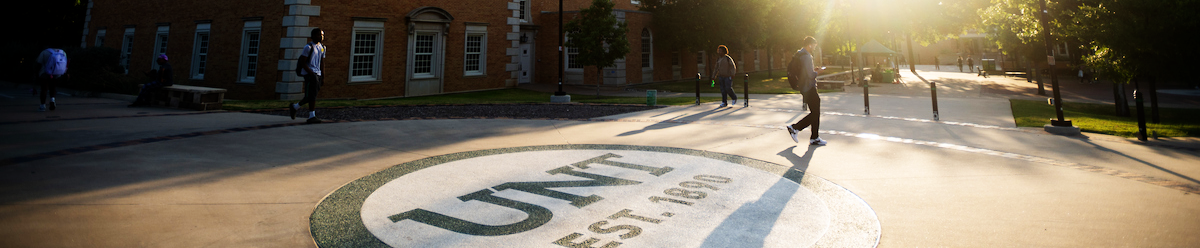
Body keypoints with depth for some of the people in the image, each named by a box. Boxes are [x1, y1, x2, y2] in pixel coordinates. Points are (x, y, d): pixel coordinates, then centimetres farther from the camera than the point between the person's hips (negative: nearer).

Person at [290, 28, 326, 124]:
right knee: (312, 95, -12)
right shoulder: (308, 47, -6)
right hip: (309, 73, -7)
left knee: (310, 96, 9)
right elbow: (303, 62, -8)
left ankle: (294, 107, 29)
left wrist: (323, 77, 12)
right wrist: (311, 73, -17)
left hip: (318, 74, 7)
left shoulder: (322, 47, 16)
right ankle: (312, 116, -9)